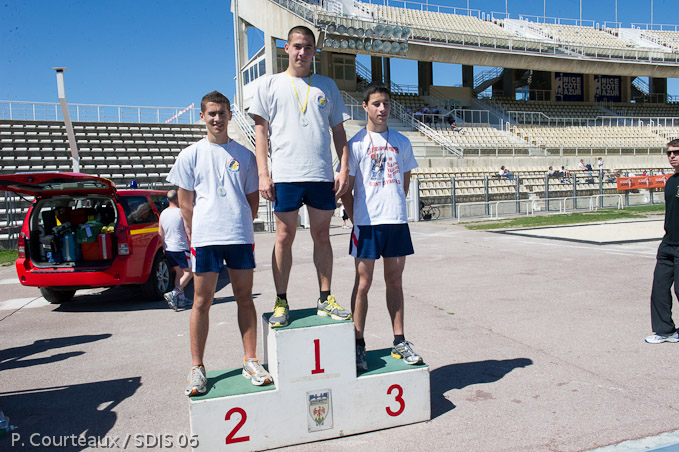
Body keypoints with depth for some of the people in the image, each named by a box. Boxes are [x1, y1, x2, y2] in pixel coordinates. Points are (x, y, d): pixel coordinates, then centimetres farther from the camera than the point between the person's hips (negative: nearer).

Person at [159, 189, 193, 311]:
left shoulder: (163, 214, 7)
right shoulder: (181, 212, -11)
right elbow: (188, 230, -12)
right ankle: (173, 294, -12)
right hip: (181, 248, -7)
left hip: (168, 249, 7)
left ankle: (181, 299, 13)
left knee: (178, 272, 15)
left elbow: (160, 233, 12)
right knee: (189, 272, 2)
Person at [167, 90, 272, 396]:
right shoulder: (191, 155, 7)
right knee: (202, 302, 3)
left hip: (241, 238, 2)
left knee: (245, 299, 6)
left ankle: (250, 361, 16)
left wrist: (241, 226, 5)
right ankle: (197, 367, 13)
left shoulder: (244, 155, 11)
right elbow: (185, 201, 6)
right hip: (204, 238, -1)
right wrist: (195, 234, -1)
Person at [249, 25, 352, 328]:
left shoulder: (327, 86, 15)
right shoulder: (271, 85, 10)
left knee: (322, 236, 6)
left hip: (322, 175, 2)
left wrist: (344, 169, 3)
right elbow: (261, 130, 5)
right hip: (285, 175, -2)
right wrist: (263, 173, -5)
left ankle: (325, 299, 16)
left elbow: (338, 130, 14)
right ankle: (281, 302, 11)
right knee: (284, 238, 1)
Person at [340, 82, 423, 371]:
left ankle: (399, 342, 20)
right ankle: (359, 345, 11)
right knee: (363, 284, 2)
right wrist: (356, 220, -4)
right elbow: (346, 189, -1)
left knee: (395, 282, 10)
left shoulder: (401, 142, 11)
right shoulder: (356, 144, -1)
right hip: (366, 224, -3)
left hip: (397, 221, 4)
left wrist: (394, 206, 9)